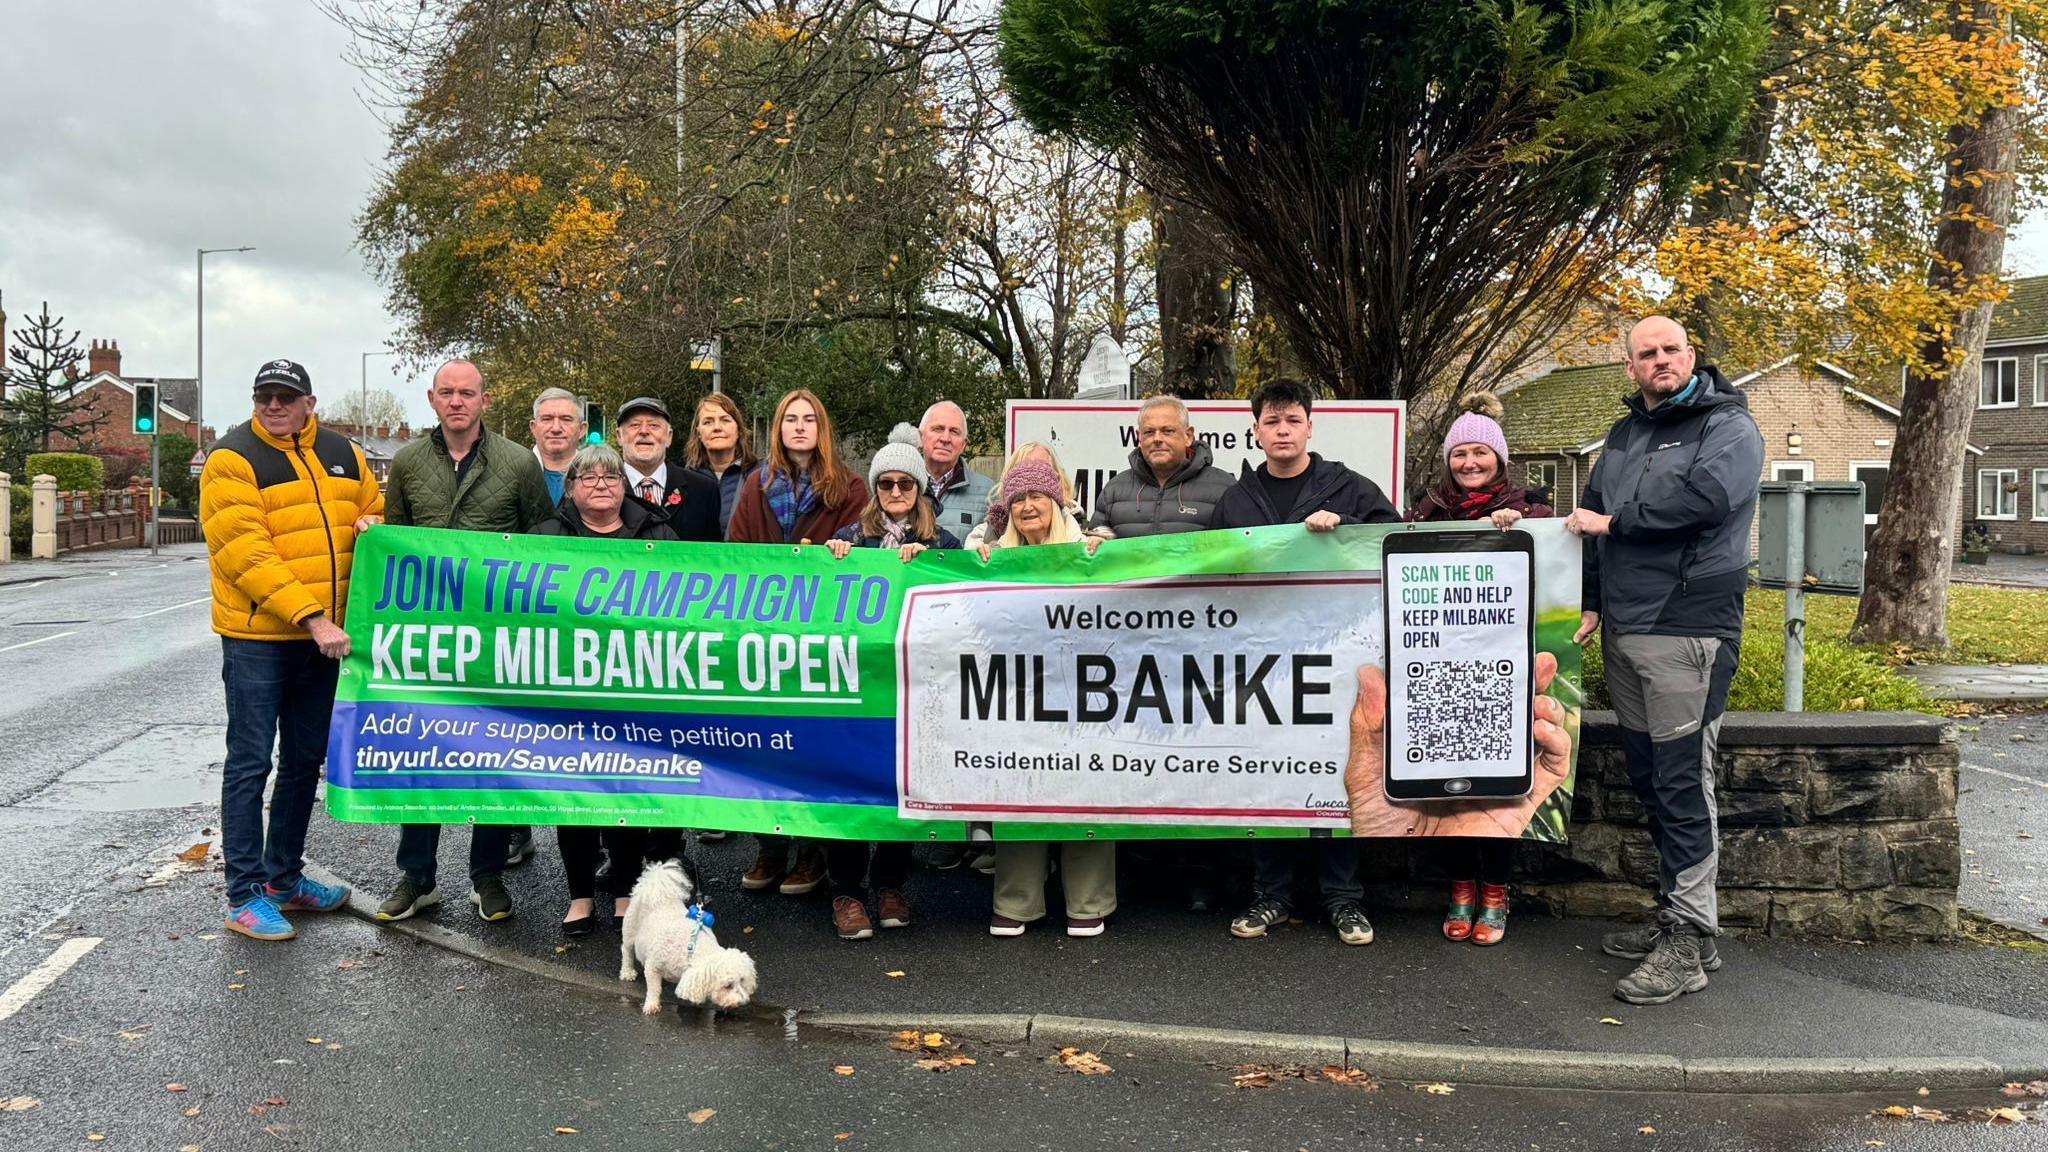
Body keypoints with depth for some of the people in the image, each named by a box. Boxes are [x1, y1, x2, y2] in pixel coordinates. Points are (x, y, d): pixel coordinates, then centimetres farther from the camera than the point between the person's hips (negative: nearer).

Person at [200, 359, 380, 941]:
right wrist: (310, 616, -25)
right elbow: (246, 553, -18)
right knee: (250, 764, -1)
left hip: (324, 637, 6)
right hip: (256, 636, -6)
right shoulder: (233, 458, -9)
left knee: (304, 761, 14)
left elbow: (376, 515, 21)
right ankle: (244, 897, 6)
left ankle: (284, 879, 28)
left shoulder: (344, 454, 8)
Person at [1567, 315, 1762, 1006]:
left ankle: (1691, 942, -4)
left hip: (1688, 632, -7)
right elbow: (1590, 518, 19)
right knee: (1648, 779, 12)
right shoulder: (1624, 436, 19)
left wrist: (1614, 521, -12)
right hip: (1623, 635, 7)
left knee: (1683, 782, -8)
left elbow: (1706, 494, -21)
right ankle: (1673, 917, 22)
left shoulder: (1729, 426, -3)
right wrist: (1591, 603, 10)